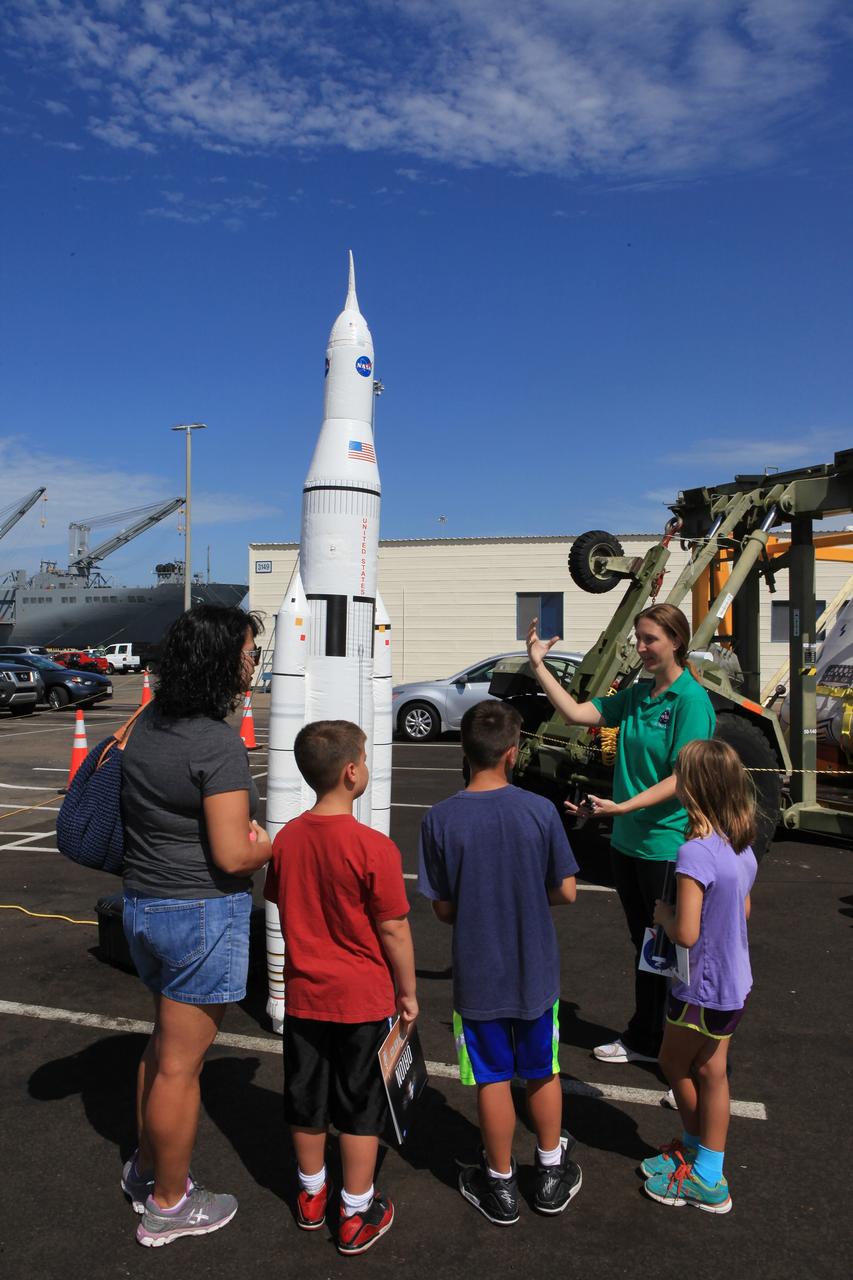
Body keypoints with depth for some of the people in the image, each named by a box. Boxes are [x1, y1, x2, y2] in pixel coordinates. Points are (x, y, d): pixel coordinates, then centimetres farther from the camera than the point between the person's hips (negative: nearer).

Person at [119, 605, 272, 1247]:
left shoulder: (148, 725, 3)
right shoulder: (219, 745, -23)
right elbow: (233, 857, -24)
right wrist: (272, 843, -3)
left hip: (142, 902, 9)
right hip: (202, 913, -8)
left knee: (165, 1042, 26)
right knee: (180, 1064, 8)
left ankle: (146, 1168, 43)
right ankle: (169, 1205, 27)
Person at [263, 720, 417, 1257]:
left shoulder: (287, 838, -6)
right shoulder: (374, 847, -23)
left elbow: (281, 905, 7)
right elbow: (394, 930, -17)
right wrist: (408, 992, -3)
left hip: (304, 994, 5)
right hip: (363, 1000, -5)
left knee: (307, 1100, 20)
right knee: (361, 1108, 13)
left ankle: (312, 1195, 41)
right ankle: (358, 1215, 27)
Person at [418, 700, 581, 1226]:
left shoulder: (441, 819, -15)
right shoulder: (540, 811, -15)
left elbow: (442, 908, -8)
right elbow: (566, 891, -7)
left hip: (478, 975, -1)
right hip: (536, 970, 1)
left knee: (493, 1080, 15)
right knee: (543, 1073, 21)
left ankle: (500, 1184, 31)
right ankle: (552, 1173, 38)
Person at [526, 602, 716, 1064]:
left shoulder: (691, 699, -15)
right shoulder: (635, 695, 7)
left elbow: (682, 779, -20)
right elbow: (576, 713, 4)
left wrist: (623, 807, -30)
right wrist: (538, 665, 0)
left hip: (667, 847, -7)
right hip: (627, 841, 7)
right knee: (644, 944, 19)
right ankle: (644, 1039, 34)